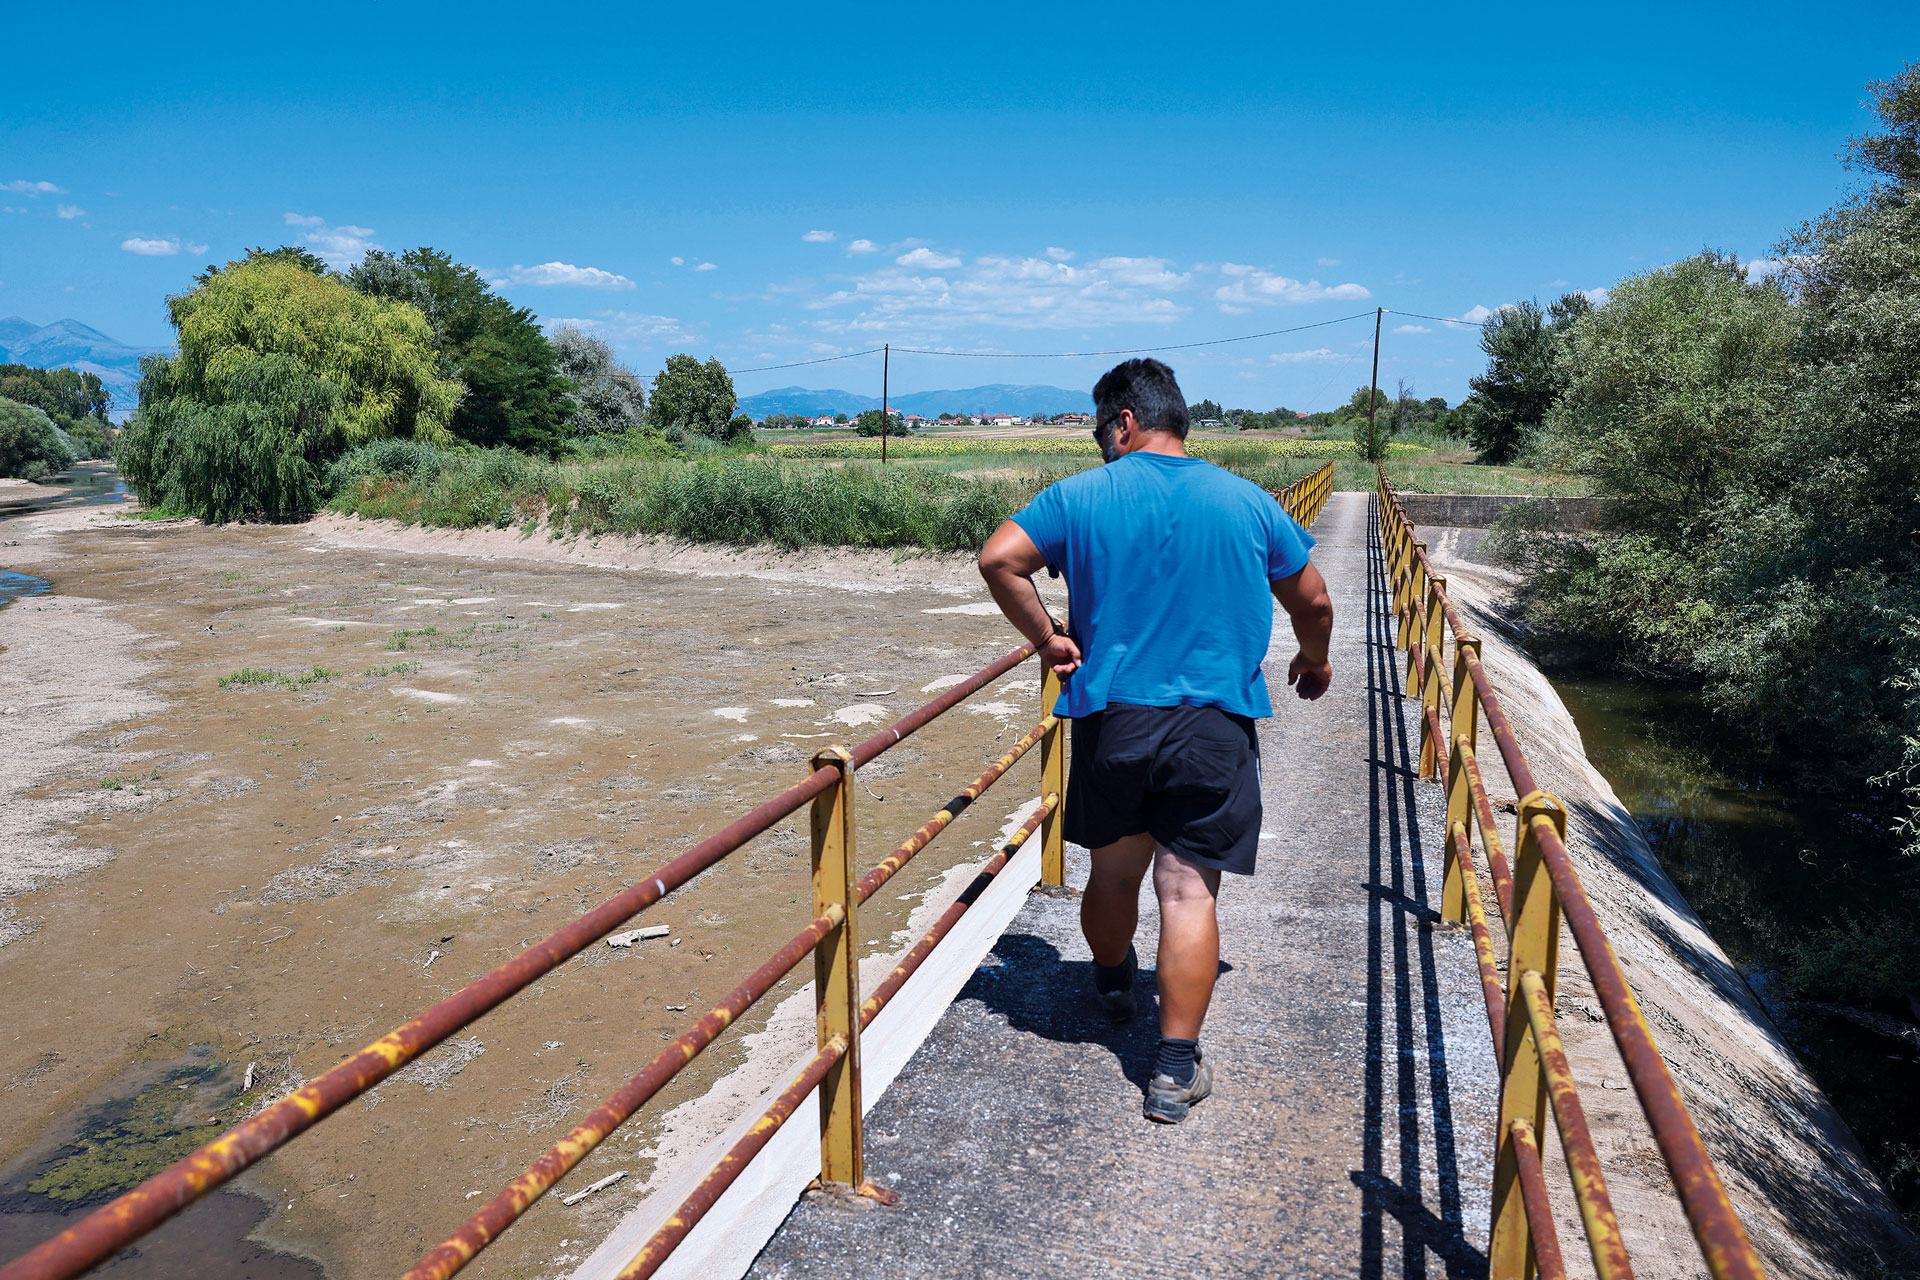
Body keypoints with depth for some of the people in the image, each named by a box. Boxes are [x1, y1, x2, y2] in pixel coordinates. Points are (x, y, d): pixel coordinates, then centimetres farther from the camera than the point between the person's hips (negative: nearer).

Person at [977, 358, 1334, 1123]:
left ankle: (1113, 985, 45)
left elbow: (998, 559, -5)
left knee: (1113, 870, 19)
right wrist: (1314, 662, 32)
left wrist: (1047, 640, 6)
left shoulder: (1081, 496, 0)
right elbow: (1312, 601, 12)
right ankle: (1176, 1067, 4)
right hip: (1213, 727, 0)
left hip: (1110, 716, 1)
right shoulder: (1248, 503, 5)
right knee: (1189, 888, 2)